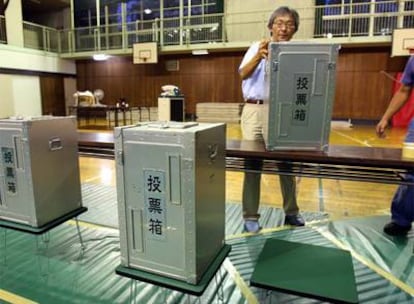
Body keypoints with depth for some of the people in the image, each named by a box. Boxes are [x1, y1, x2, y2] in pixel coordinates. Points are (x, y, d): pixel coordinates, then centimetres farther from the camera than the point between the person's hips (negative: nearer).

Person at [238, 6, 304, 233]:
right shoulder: (257, 47, 9)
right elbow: (243, 74, -4)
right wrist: (259, 57, -22)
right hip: (255, 110, -2)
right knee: (252, 163, -2)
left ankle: (291, 211, 24)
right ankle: (250, 216, 8)